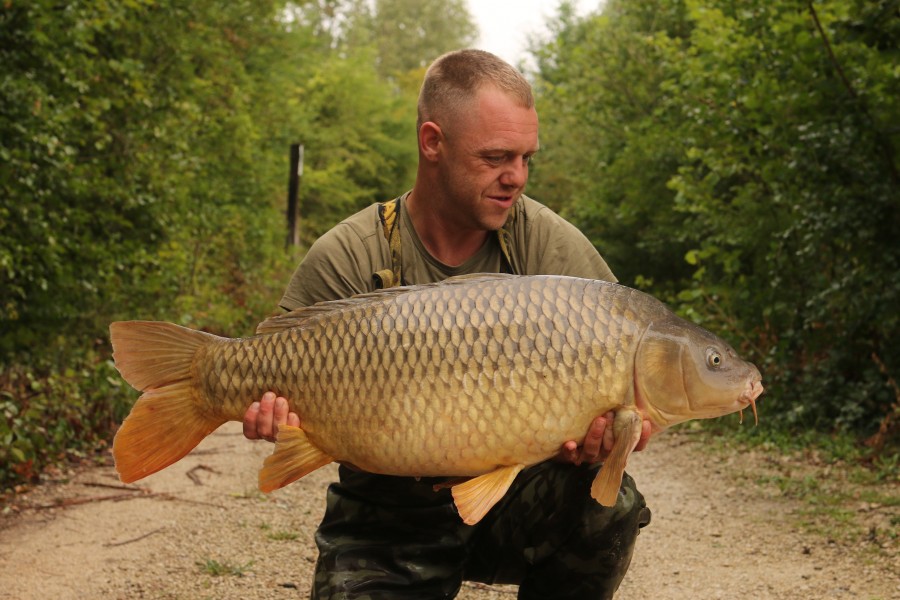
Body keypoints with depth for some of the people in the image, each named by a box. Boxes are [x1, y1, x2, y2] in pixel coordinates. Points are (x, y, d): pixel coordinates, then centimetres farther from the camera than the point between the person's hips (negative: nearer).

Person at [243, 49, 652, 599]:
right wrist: (275, 414, -32)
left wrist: (610, 425, -31)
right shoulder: (346, 262, -12)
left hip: (514, 500, 1)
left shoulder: (548, 244, -9)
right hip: (389, 524, 0)